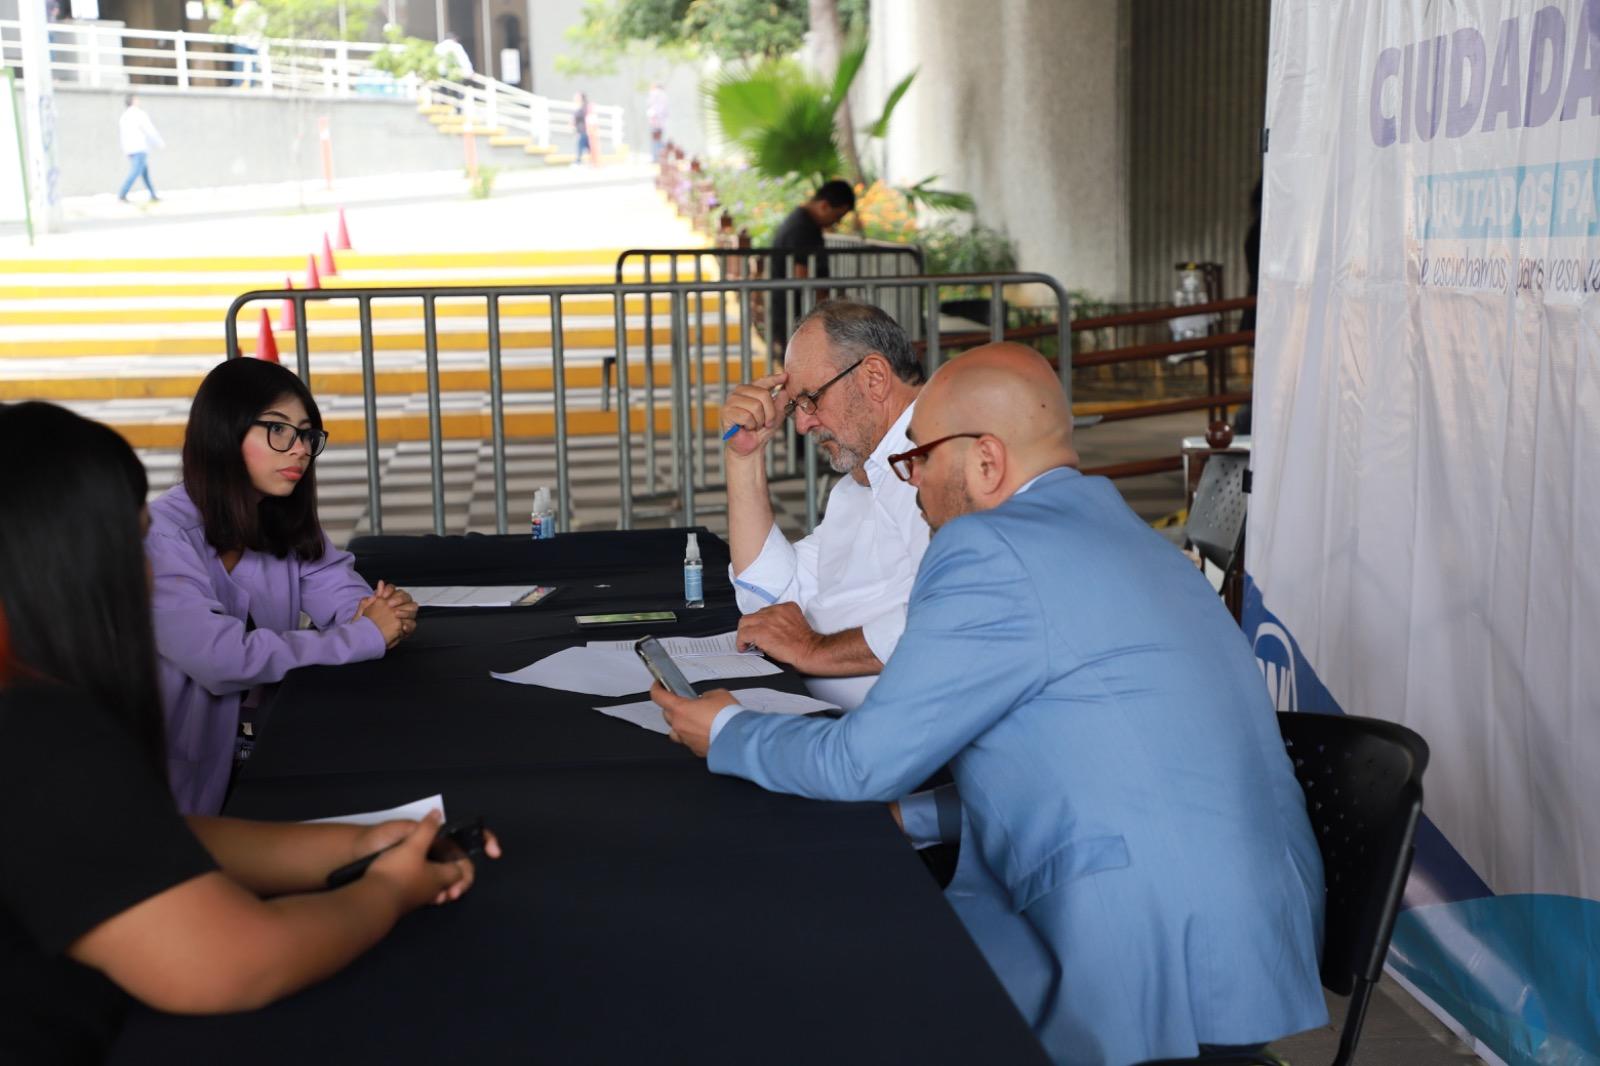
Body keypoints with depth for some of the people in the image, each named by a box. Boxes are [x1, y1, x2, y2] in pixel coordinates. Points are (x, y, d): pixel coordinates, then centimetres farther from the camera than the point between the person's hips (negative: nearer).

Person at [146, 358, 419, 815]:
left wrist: (381, 611, -26)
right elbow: (219, 657, -28)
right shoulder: (162, 534, -18)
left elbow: (344, 595, -2)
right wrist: (365, 637, -23)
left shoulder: (287, 522, 6)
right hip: (193, 777, -7)